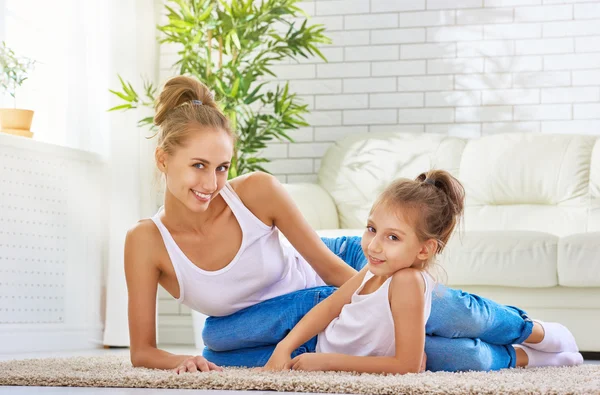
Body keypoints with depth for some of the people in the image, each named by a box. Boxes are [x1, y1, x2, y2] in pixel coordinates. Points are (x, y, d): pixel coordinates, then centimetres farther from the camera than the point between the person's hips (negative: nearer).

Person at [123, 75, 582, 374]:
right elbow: (142, 350, -18)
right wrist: (179, 360, -38)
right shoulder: (146, 240, -24)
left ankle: (532, 331, 17)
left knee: (449, 312, -18)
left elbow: (329, 264, -15)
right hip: (290, 330, -1)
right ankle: (511, 357, 16)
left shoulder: (259, 190, -25)